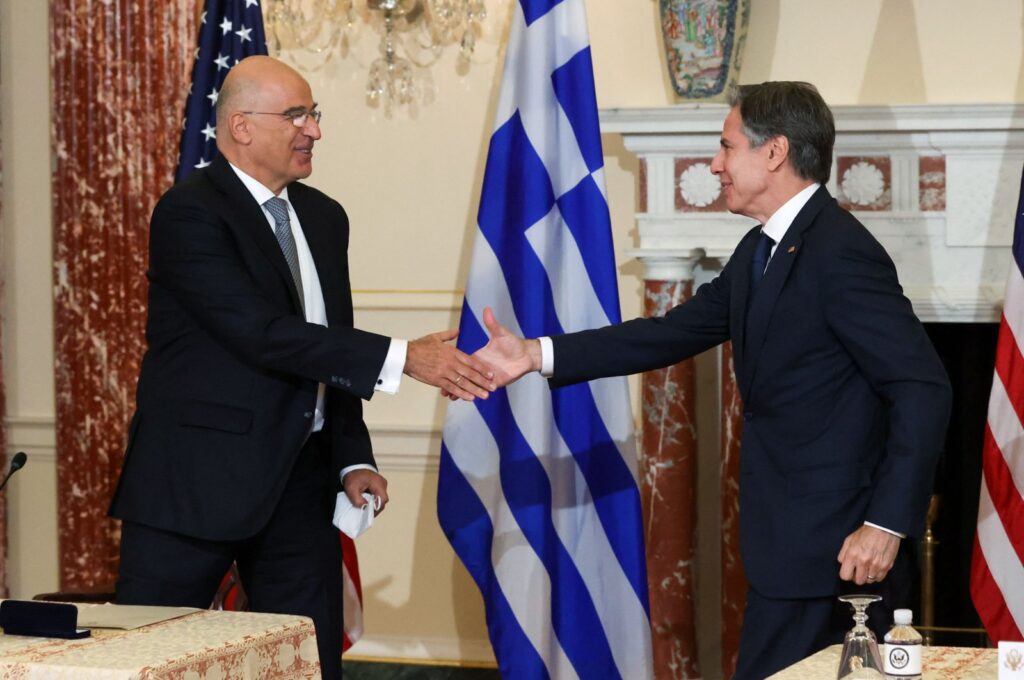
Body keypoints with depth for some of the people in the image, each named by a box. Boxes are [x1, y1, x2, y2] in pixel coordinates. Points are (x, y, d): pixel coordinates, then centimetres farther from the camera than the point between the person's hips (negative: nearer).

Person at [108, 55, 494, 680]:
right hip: (199, 479, -7)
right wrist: (402, 358, -24)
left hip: (300, 482, 7)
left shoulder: (325, 218, 12)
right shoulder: (189, 213, -12)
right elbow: (263, 334, -22)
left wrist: (353, 461, 6)